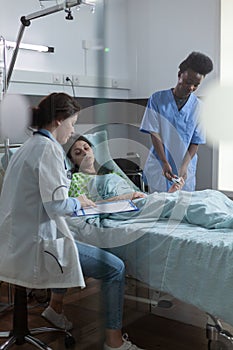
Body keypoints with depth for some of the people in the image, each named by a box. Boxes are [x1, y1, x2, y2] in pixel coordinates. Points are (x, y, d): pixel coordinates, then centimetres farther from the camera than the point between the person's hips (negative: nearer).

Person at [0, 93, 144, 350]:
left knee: (67, 244, 38)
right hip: (36, 244, -10)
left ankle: (55, 308, 43)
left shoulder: (28, 147, 14)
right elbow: (56, 204, -22)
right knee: (115, 268, -3)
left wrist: (73, 203, 14)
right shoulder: (49, 148, -15)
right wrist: (78, 202, -2)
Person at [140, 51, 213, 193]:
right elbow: (154, 134, -6)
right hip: (159, 168, -1)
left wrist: (184, 166, -14)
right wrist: (165, 163, -17)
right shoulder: (157, 99, -3)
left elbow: (195, 142, 1)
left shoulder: (198, 107, 1)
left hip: (186, 171, 1)